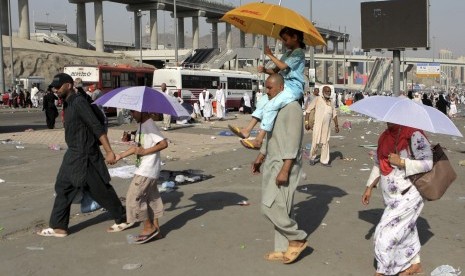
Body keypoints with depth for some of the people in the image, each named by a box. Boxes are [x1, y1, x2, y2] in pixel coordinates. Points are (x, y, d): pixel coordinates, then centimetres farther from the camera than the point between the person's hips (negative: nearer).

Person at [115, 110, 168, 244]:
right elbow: (137, 147, 18)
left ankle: (149, 227, 4)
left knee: (134, 197, -5)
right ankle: (155, 227, 20)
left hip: (146, 171, -9)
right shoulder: (142, 125, 13)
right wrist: (120, 156, 12)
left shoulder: (149, 125, -17)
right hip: (144, 169, 9)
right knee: (151, 197, 13)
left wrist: (145, 151, -22)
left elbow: (164, 143, -23)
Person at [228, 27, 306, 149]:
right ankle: (247, 130, -3)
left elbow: (283, 66, -17)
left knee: (270, 106, -25)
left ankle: (258, 140, -27)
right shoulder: (288, 53, 22)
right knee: (262, 101, 3)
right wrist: (265, 70, -1)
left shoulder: (299, 53, -6)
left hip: (293, 87, -10)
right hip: (284, 86, 10)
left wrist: (270, 54, -7)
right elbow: (276, 70, 19)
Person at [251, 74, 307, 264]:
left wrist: (285, 170, -24)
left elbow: (293, 141, -21)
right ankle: (283, 249, 18)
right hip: (272, 163, 9)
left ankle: (297, 238, 5)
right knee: (280, 207, 11)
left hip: (285, 165, -9)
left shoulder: (292, 107, -15)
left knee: (271, 206, -11)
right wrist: (259, 159, 23)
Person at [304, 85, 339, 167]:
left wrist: (336, 125, 12)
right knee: (315, 142, -4)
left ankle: (324, 161, 14)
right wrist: (307, 122, -8)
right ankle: (312, 158, 18)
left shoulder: (331, 103, 14)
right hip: (317, 125, -4)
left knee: (325, 143, 6)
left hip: (327, 126, 4)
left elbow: (334, 114, 20)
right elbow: (308, 110, -2)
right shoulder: (317, 100, 0)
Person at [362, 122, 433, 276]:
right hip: (391, 197, 7)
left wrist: (401, 162, -23)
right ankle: (414, 263, 36)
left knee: (386, 233, -5)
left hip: (407, 197, -7)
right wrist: (369, 187, 13)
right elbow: (378, 164, 16)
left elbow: (427, 163, -18)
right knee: (407, 230, 19)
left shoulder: (414, 135, -17)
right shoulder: (385, 137, 7)